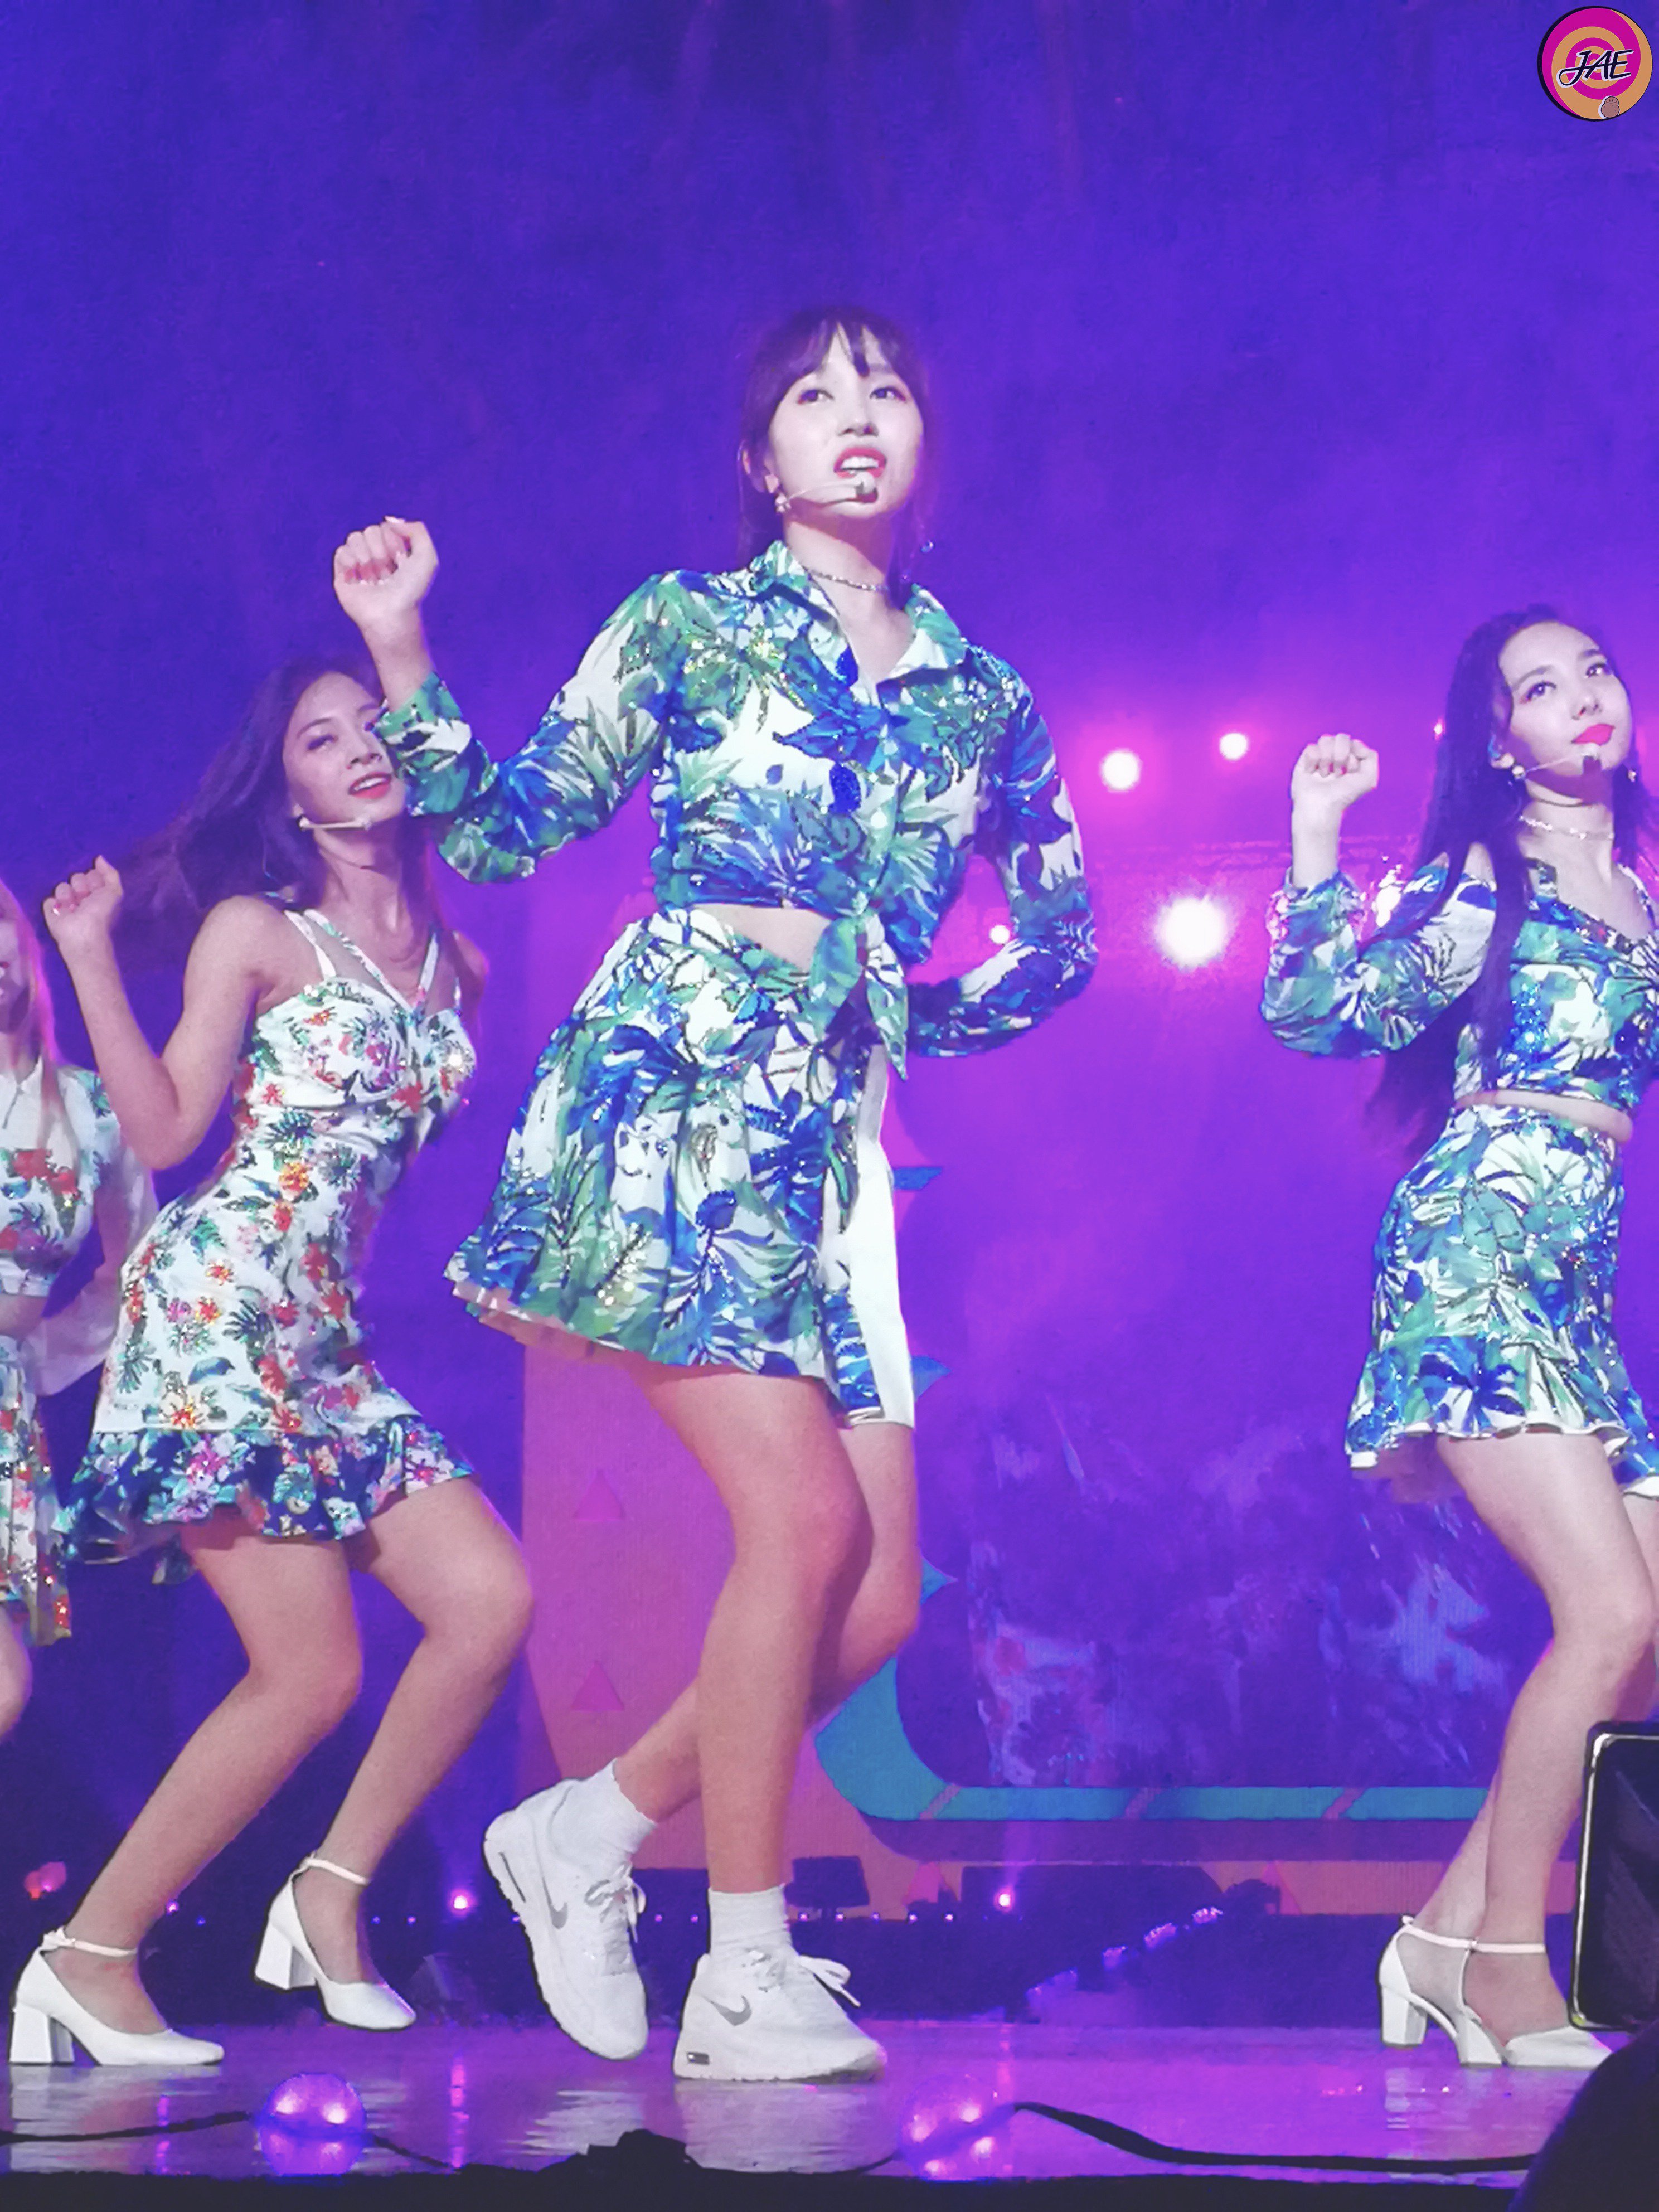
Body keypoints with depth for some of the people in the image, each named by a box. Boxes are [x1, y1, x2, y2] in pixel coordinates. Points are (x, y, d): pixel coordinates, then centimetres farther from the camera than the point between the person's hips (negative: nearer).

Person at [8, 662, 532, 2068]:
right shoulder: (254, 930, 1)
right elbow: (163, 1130, -4)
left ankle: (332, 1893, 6)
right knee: (311, 1672, -12)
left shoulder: (449, 961, 17)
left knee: (491, 1602, -7)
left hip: (328, 1340, 7)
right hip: (218, 1306, -7)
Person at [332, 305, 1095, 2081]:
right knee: (804, 1515, -18)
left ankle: (589, 1829, 16)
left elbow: (1062, 931, 28)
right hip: (674, 1097, -5)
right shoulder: (686, 626, 6)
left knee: (878, 1595, -4)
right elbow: (503, 826, 5)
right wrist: (402, 653, -6)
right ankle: (744, 1980, -8)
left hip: (836, 1134, 5)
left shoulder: (983, 698, 16)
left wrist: (929, 1023, 15)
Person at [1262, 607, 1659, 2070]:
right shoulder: (1484, 878, 3)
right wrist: (1318, 840, -5)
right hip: (1481, 1246, -7)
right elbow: (1319, 1011, -4)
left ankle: (1455, 1932, 5)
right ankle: (1505, 1966, -10)